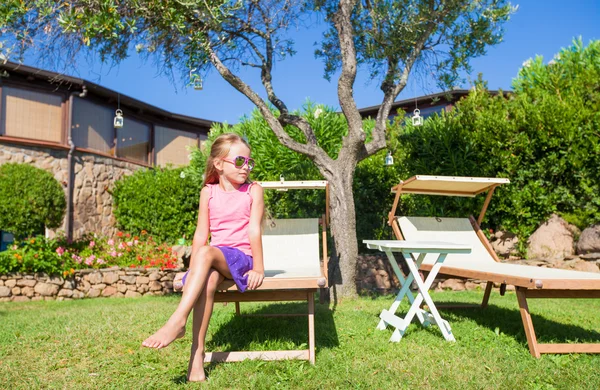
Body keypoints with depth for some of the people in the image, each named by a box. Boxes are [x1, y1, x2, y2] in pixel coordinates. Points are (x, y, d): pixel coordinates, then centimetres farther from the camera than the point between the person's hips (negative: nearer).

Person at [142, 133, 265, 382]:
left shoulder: (253, 190, 0)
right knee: (208, 279, -33)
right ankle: (197, 352, -30)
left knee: (207, 253, -33)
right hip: (215, 259, 3)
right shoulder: (208, 192, 7)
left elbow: (254, 230, -8)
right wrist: (193, 272, -6)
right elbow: (201, 234, 3)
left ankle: (177, 322, -37)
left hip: (241, 257, -3)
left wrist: (258, 268, -14)